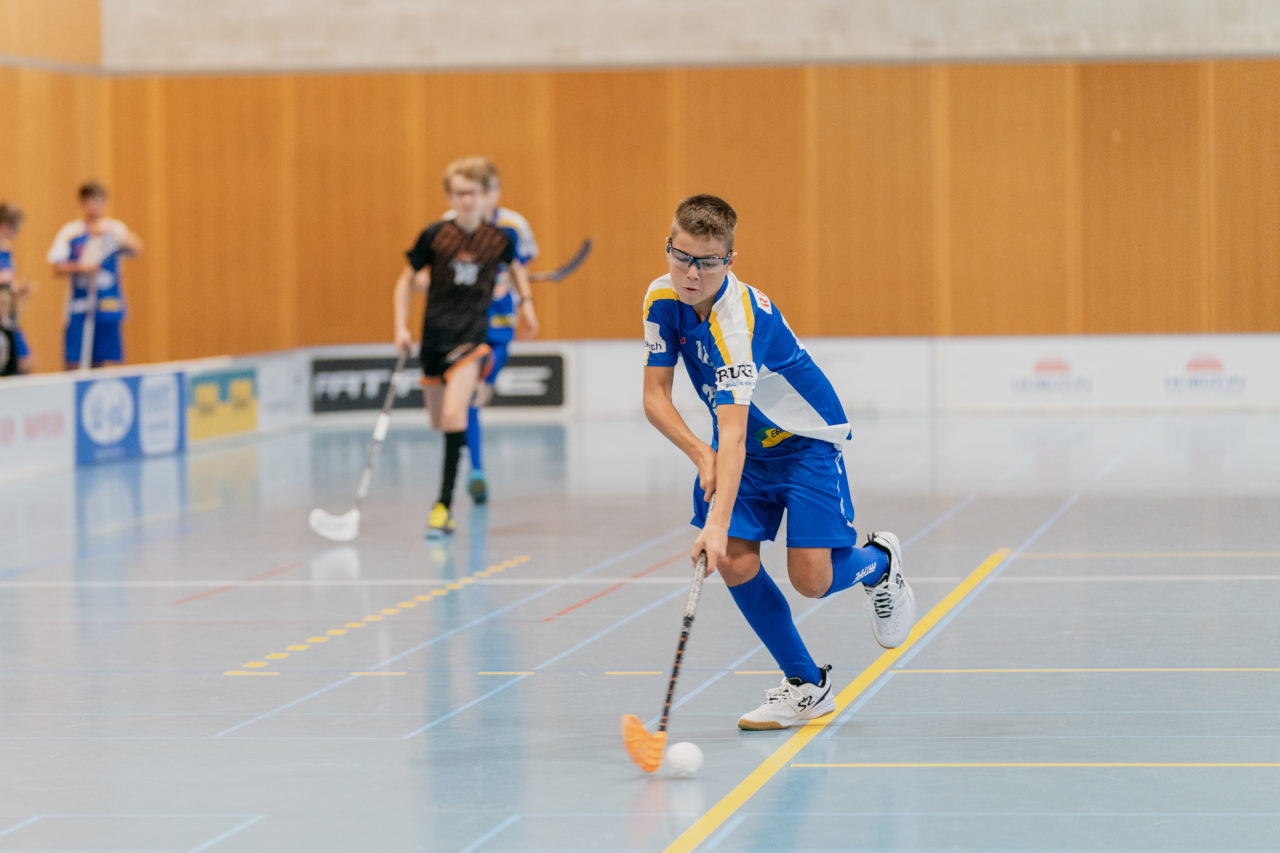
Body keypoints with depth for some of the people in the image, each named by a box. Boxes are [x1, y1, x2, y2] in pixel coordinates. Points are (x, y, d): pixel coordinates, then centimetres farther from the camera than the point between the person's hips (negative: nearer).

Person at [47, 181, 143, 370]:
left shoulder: (115, 229, 5)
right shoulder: (70, 232, 3)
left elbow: (136, 248, -13)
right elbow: (57, 268, 0)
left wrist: (112, 232, -25)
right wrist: (80, 267, -17)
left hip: (108, 306, 1)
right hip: (79, 307, -1)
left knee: (100, 362, 5)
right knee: (72, 361, -7)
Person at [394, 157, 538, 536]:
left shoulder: (499, 238, -2)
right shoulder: (435, 235, -4)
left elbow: (516, 267, 23)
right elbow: (407, 281, 5)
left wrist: (526, 301, 14)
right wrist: (401, 327, -3)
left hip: (472, 336, -2)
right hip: (435, 334, 2)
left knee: (453, 414, -22)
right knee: (439, 421, 11)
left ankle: (444, 505, -22)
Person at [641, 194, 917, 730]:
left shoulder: (737, 320, -35)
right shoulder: (662, 299, -13)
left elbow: (733, 433, -43)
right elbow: (655, 395, -8)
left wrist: (718, 522, -53)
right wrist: (701, 454, -25)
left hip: (805, 440, -6)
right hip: (744, 444, 6)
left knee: (811, 580, -14)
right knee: (735, 563, -11)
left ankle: (878, 561, 22)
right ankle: (806, 685, 6)